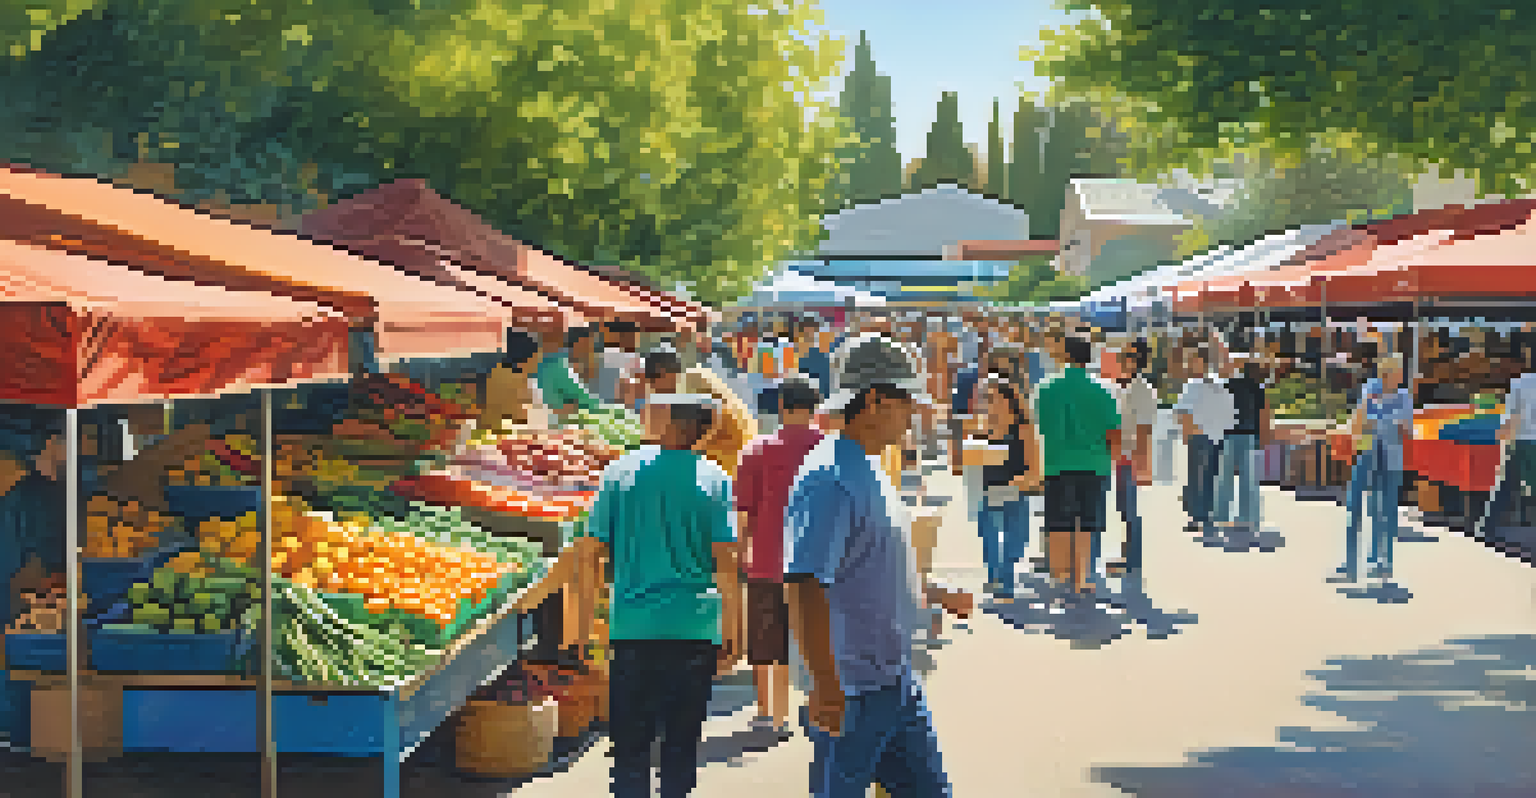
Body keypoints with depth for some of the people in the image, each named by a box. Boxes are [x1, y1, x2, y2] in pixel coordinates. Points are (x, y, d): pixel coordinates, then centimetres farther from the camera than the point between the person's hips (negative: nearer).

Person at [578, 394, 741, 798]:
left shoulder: (620, 472, -1)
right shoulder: (713, 479, -2)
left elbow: (591, 552, 0)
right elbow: (725, 562, -4)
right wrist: (732, 629, 4)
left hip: (634, 626, 0)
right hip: (695, 627, 1)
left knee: (630, 745, 7)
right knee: (682, 743, 11)